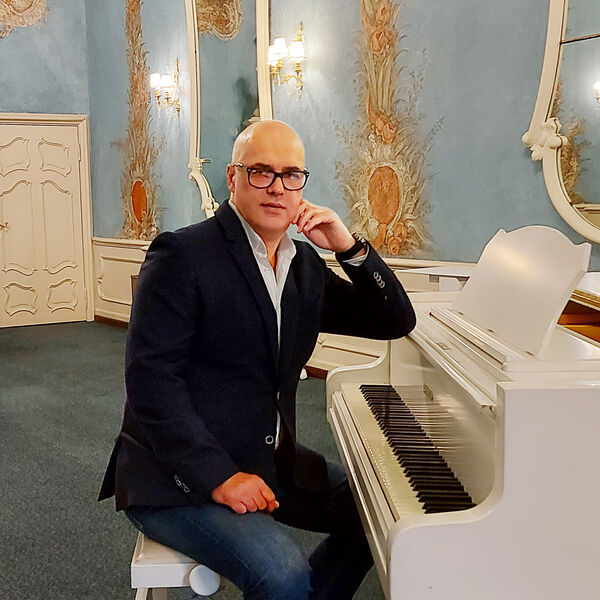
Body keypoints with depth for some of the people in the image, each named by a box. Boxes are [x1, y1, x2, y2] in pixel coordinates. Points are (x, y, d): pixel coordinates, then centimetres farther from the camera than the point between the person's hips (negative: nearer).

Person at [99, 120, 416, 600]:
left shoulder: (306, 264, 9)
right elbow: (150, 377, -19)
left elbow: (395, 321, 8)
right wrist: (218, 476, -24)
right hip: (176, 477, -7)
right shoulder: (182, 254, -13)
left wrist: (350, 248, -7)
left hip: (269, 461, 8)